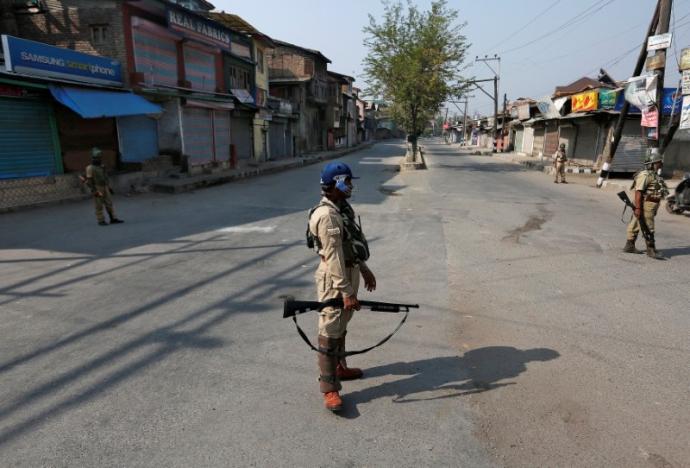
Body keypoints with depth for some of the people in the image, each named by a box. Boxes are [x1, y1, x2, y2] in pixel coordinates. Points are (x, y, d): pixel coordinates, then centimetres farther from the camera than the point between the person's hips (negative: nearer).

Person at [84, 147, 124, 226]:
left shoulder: (101, 166, 10)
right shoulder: (90, 168, -13)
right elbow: (89, 181, -15)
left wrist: (109, 187, 16)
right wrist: (94, 191, -19)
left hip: (104, 188, 7)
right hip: (97, 189, -7)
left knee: (109, 204, 4)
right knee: (99, 206, -2)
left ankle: (113, 219, 6)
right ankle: (101, 221, 6)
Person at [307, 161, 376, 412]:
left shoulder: (343, 208, 9)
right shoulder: (326, 215, -22)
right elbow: (333, 257, -26)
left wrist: (364, 269, 22)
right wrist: (346, 292, -26)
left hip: (349, 271, 10)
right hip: (334, 278, -10)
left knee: (341, 326, 22)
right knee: (330, 332, -2)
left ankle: (339, 367, 39)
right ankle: (329, 389, 6)